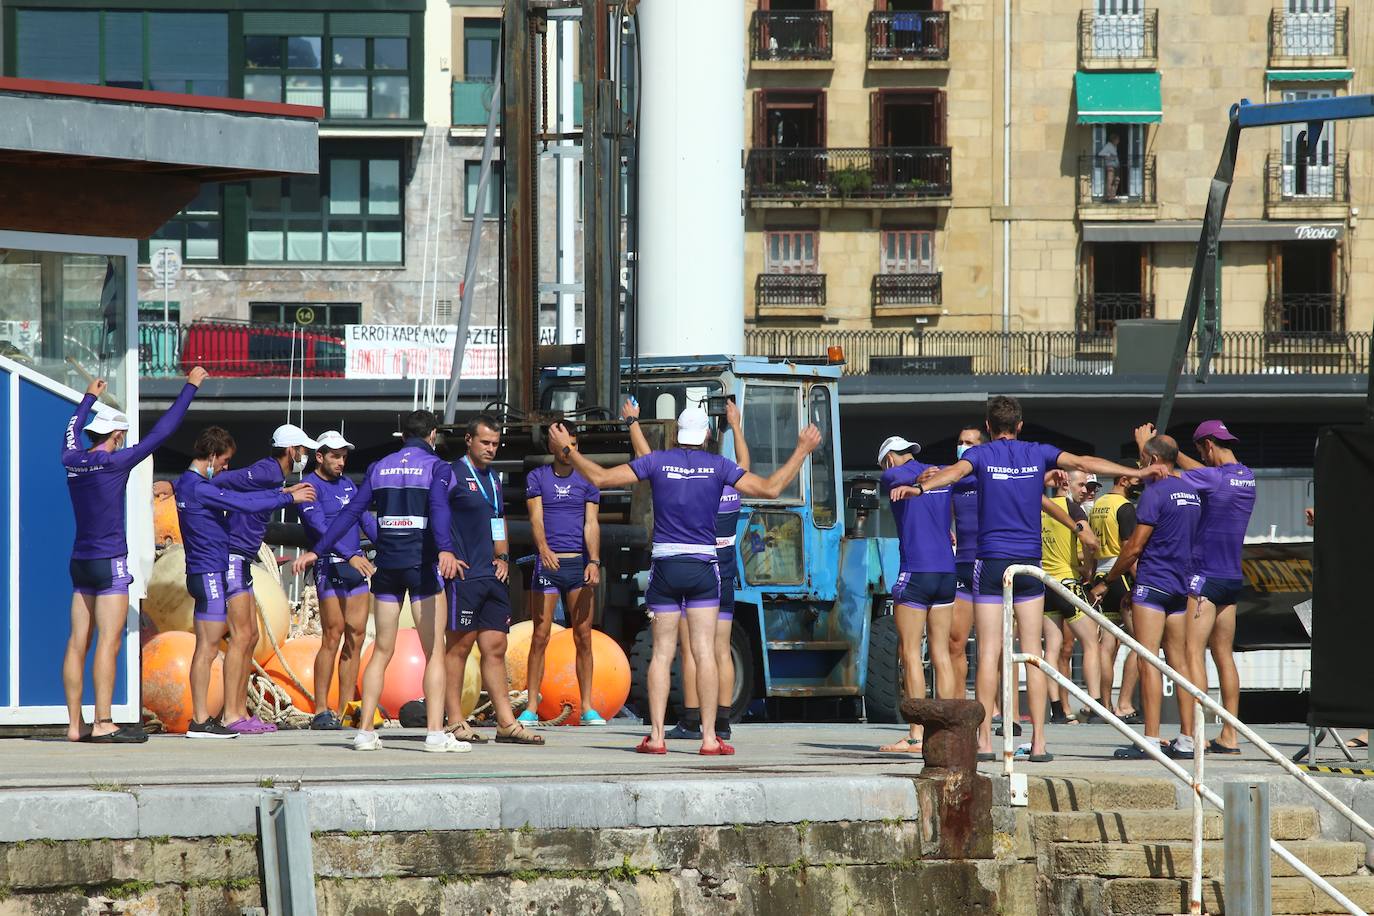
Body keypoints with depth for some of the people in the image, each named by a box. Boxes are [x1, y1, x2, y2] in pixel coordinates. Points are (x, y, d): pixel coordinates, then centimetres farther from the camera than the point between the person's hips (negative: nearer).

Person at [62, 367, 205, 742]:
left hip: (80, 563, 7)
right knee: (108, 644, -9)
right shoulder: (114, 462, -11)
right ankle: (102, 724, -13)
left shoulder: (72, 462, 5)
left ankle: (75, 725, 5)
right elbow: (160, 431, -8)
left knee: (77, 644, 5)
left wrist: (90, 398, 45)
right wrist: (190, 387, 0)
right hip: (110, 563, -7)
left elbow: (71, 432, 28)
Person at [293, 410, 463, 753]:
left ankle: (365, 731, 8)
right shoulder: (435, 466, -2)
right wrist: (445, 550, -34)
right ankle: (435, 733, -13)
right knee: (435, 651, -3)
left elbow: (351, 512, 8)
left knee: (382, 650, 12)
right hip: (422, 563, -5)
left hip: (386, 565, 5)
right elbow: (438, 509, -19)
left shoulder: (379, 467, 12)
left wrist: (318, 551, 10)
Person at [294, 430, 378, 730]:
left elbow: (367, 520, 17)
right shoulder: (309, 488, -4)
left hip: (356, 566, 7)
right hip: (330, 566, -7)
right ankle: (321, 712, -7)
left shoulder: (348, 485, 19)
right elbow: (320, 528, -16)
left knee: (356, 637, 3)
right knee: (333, 637, -10)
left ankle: (345, 712, 6)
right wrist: (350, 555, -27)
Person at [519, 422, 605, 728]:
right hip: (547, 564, -1)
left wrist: (594, 561, -14)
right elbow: (536, 518, -8)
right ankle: (531, 708, 0)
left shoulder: (587, 481, 9)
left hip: (579, 564, 1)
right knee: (540, 636, -3)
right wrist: (544, 549, -26)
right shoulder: (537, 478, 5)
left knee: (583, 637, 1)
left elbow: (591, 524, 1)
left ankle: (587, 708, 5)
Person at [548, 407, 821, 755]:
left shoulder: (657, 461, 0)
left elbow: (601, 478, -2)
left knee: (662, 652, 4)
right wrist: (802, 451, 7)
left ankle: (656, 736, -2)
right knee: (705, 652, -1)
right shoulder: (718, 466, -1)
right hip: (702, 567, -1)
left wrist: (567, 449, 11)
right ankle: (709, 737, -5)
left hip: (665, 566, 1)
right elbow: (769, 489, -3)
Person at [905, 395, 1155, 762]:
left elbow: (956, 471, -20)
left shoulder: (981, 454, 0)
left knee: (988, 653, -1)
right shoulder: (1038, 454, 6)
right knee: (1033, 654, 4)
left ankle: (984, 740, -6)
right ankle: (1038, 742, 0)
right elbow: (1084, 463, 5)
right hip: (1029, 565, 2)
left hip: (991, 563, -2)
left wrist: (921, 487, -37)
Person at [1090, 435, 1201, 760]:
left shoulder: (1155, 493, -11)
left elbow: (1135, 547, -13)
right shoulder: (1193, 493, 14)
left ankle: (1150, 739, -14)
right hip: (1183, 587, 8)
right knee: (1178, 661, 9)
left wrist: (1106, 583, -3)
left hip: (1153, 583, -8)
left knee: (1148, 660, -8)